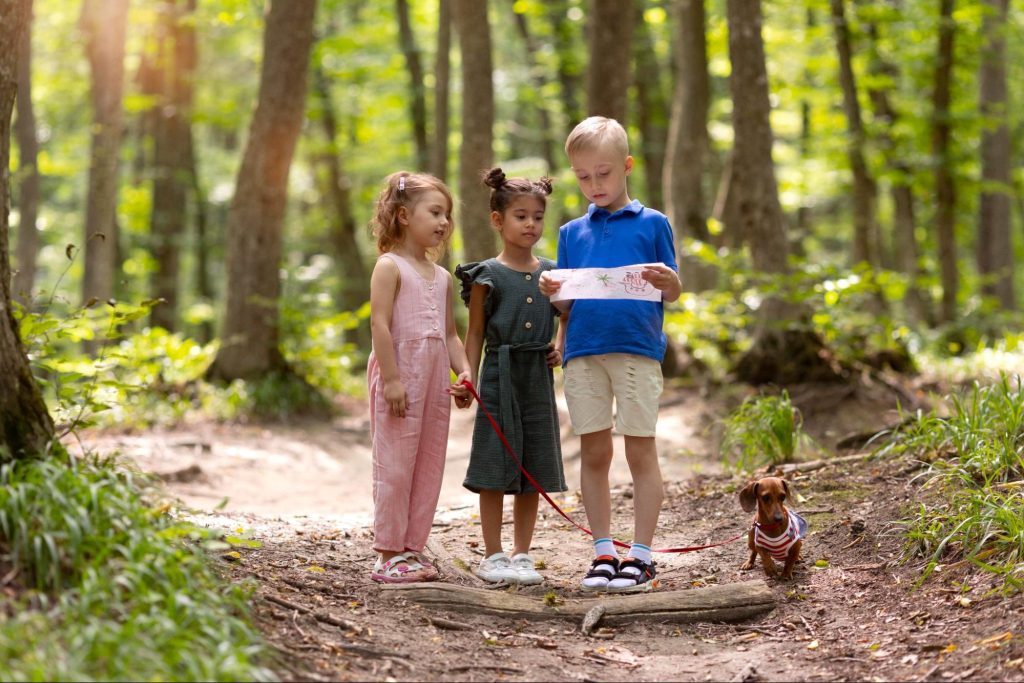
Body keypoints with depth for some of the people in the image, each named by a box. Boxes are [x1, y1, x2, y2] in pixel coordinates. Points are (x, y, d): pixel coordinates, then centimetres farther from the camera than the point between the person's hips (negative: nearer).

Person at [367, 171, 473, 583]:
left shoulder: (442, 277, 17)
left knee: (429, 466, 8)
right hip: (399, 375, -7)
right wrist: (391, 378, -18)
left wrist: (464, 371, 3)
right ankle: (389, 554, 1)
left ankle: (412, 548, 15)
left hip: (435, 379, 7)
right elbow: (380, 324, -12)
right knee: (395, 465, -4)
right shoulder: (390, 266, -4)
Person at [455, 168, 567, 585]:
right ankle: (493, 557, 8)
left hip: (538, 379, 4)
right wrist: (468, 379, -9)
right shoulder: (487, 276, -4)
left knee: (533, 472, 6)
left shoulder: (551, 273, 8)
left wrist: (561, 351, 8)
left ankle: (522, 555, 15)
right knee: (495, 471, -1)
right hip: (499, 378, -4)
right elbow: (475, 334, -1)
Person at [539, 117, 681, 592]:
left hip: (638, 349, -3)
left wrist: (667, 281, -18)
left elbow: (673, 294, 4)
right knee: (593, 453, 5)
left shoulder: (652, 224, 5)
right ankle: (603, 552, 12)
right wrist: (553, 293, -8)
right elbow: (567, 307, 13)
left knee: (641, 451, -1)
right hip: (583, 352, 3)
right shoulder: (572, 233, 14)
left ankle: (641, 554, 3)